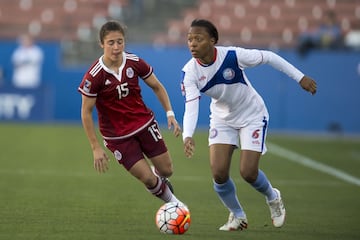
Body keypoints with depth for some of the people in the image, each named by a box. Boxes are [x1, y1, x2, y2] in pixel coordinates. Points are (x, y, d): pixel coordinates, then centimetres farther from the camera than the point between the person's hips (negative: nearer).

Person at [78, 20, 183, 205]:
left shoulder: (135, 63, -10)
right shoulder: (94, 76, -20)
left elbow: (157, 87, 7)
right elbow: (86, 113, -13)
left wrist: (170, 114, -4)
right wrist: (96, 148, -14)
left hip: (145, 124, 4)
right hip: (117, 136, -4)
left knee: (166, 170, 6)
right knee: (148, 179, -6)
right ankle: (171, 201, 26)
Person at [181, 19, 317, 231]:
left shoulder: (232, 55, -29)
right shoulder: (189, 72, -20)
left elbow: (268, 57, -16)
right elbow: (191, 107, -28)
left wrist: (300, 77, -13)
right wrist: (188, 136, -46)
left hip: (252, 116, -3)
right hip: (222, 118, 3)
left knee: (248, 172, -10)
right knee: (219, 173, -11)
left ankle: (273, 197, 26)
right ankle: (237, 216, 17)